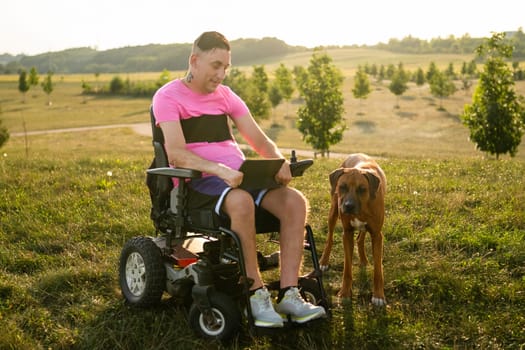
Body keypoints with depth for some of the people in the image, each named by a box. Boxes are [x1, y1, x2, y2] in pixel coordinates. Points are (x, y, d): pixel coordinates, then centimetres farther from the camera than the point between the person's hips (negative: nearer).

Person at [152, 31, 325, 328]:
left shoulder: (226, 95, 16)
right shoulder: (168, 97, -2)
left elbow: (260, 140, 11)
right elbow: (176, 153, -17)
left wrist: (280, 161, -11)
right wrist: (221, 170, -33)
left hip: (240, 177, 6)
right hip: (198, 182, -6)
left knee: (295, 201, -21)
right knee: (241, 202, -39)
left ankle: (288, 294, -23)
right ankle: (256, 293, -25)